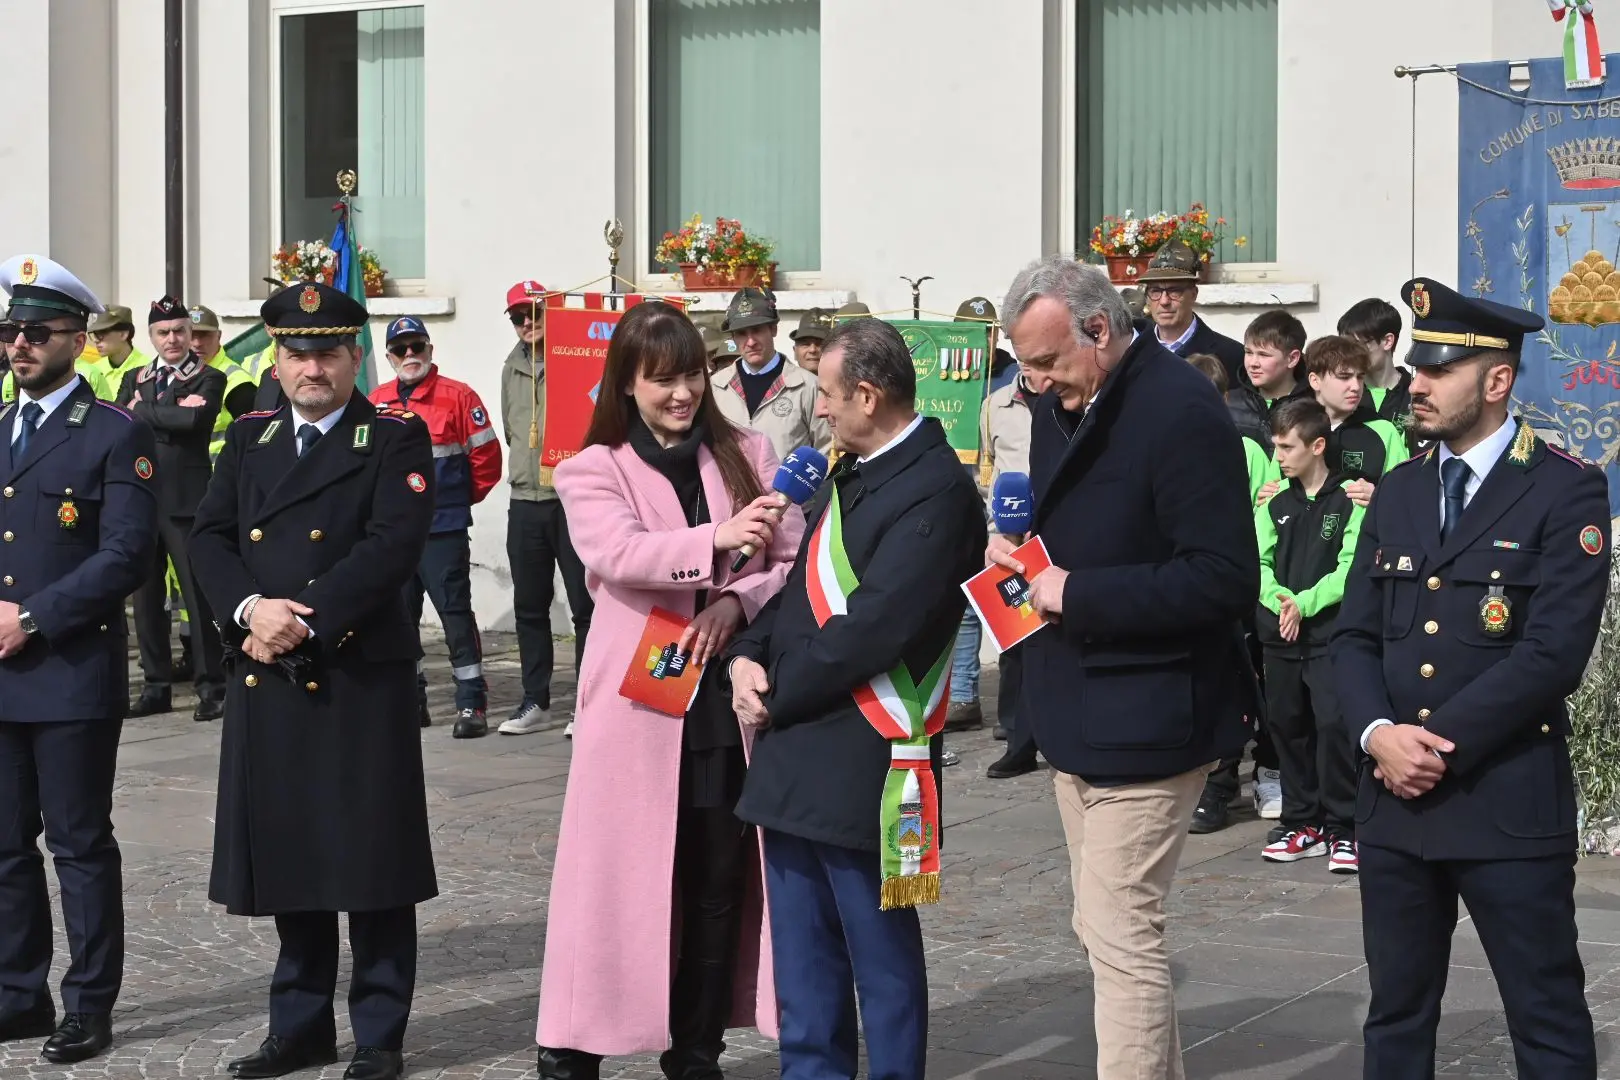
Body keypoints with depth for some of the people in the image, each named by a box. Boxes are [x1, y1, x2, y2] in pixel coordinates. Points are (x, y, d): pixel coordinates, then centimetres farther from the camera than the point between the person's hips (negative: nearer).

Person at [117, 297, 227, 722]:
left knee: (199, 593, -3)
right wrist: (171, 415, -13)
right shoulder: (133, 379, 14)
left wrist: (144, 411, -7)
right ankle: (155, 684, 16)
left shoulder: (209, 380, 1)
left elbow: (194, 420, -19)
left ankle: (211, 686, 2)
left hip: (186, 500, -5)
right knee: (146, 595, 8)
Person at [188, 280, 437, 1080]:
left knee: (370, 862, -1)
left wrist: (306, 622, -19)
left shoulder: (396, 440, -1)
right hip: (264, 683, 5)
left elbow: (393, 546, -14)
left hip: (361, 680, -5)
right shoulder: (248, 438, 14)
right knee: (287, 857, 11)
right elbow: (209, 536, 7)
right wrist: (249, 608, -12)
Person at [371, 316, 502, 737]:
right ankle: (410, 700, 21)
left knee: (455, 612, -5)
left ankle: (471, 703, -1)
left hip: (444, 530, -5)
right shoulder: (375, 403, 7)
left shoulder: (458, 397, -5)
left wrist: (461, 498, 6)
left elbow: (486, 457, -2)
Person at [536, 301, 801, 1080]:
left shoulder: (748, 455, 10)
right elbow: (617, 554, -18)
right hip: (642, 703, -3)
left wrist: (737, 603, -15)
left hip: (731, 701, 3)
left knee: (721, 881, 7)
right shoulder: (593, 470, 1)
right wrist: (716, 539, -33)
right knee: (618, 877, 0)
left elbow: (795, 561, 5)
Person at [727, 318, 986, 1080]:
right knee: (804, 962, 16)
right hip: (796, 756, 9)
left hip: (861, 764, -9)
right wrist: (749, 656, -1)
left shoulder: (935, 491, -16)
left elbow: (872, 630, -22)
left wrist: (775, 696, -12)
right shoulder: (852, 474, 15)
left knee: (882, 961, 3)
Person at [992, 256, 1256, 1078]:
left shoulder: (1181, 413, -19)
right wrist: (1023, 546, 2)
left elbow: (1225, 579, -24)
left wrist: (1079, 594, -23)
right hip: (1078, 704, 10)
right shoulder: (1062, 405, 8)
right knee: (1114, 927, 18)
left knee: (1119, 936, -7)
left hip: (1143, 715, -10)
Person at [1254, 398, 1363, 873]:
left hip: (1329, 634, -6)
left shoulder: (1348, 503, -4)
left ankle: (1341, 829, -3)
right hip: (1280, 637, 6)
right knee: (1287, 725, 9)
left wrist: (1304, 603, -16)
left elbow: (1348, 570, -10)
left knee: (1333, 724, -12)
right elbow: (1258, 565, 6)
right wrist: (1280, 601, -12)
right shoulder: (1274, 507, 12)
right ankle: (1303, 824, 19)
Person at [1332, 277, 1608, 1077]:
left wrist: (1440, 743, -15)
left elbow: (1555, 651, -15)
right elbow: (1355, 636, 10)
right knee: (1396, 1015, 12)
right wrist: (1380, 734, -9)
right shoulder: (1398, 492, 13)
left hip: (1509, 801, -6)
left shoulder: (1566, 491, -6)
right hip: (1394, 795, 6)